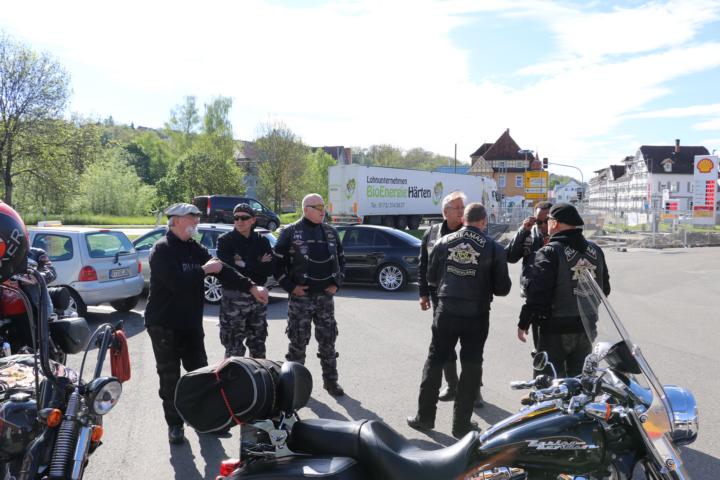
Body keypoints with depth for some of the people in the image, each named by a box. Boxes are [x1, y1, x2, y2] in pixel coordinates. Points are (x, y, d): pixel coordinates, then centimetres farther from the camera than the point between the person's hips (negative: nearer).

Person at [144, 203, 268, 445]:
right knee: (170, 377, 1)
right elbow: (176, 282, -28)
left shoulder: (196, 249, 8)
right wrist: (204, 270, -16)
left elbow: (222, 270, 0)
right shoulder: (162, 250, -13)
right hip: (164, 324, -6)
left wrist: (251, 287, -11)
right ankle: (174, 424, 15)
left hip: (191, 323, 6)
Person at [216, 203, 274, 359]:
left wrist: (244, 265, -15)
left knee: (258, 342, 17)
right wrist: (258, 265, -13)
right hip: (233, 297, -4)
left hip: (257, 296, 4)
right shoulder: (225, 240, -5)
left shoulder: (261, 241, 5)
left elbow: (270, 269, -6)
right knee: (234, 346, -4)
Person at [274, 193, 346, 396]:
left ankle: (330, 380, 20)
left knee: (328, 339, 9)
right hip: (300, 296, -4)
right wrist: (291, 286, -10)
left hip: (325, 296, 4)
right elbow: (278, 262, -4)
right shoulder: (290, 233, -5)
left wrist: (336, 283, 6)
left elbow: (340, 259, 18)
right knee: (298, 340, 3)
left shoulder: (331, 232, 9)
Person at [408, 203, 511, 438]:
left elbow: (431, 277, 8)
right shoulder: (493, 248, -4)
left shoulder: (444, 242, 2)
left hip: (446, 311, 2)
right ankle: (461, 423, 16)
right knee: (471, 367, 10)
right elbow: (503, 288, -2)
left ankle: (425, 416, 20)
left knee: (434, 361, 14)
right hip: (476, 315, -1)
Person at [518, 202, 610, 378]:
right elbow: (604, 289, 13)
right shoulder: (596, 250, 6)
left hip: (556, 329, -6)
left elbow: (536, 292, -19)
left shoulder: (549, 252, -15)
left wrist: (524, 323, -10)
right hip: (586, 327, 6)